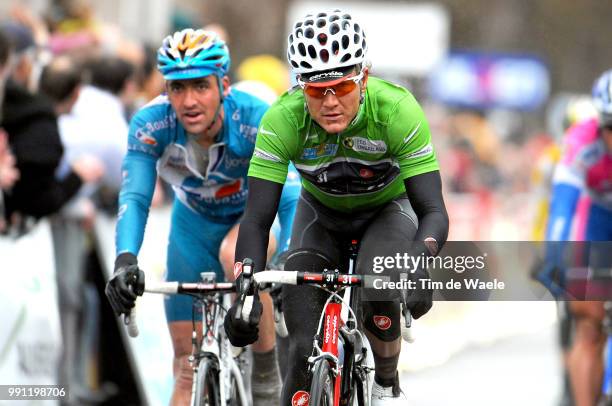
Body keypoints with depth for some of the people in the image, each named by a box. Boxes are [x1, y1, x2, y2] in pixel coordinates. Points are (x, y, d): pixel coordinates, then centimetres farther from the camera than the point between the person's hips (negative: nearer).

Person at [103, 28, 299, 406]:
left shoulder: (256, 120, -33)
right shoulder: (151, 124, -28)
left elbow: (290, 196, -39)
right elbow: (135, 197, -34)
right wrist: (125, 260, -52)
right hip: (195, 222, 3)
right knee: (188, 364, -2)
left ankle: (267, 376, -21)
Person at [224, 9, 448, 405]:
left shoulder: (398, 111, -35)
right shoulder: (283, 120, -32)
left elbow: (433, 211, -34)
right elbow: (257, 220, -30)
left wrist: (419, 265, -55)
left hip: (387, 209, -1)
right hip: (321, 213, 1)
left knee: (379, 290, -31)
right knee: (304, 350, -15)